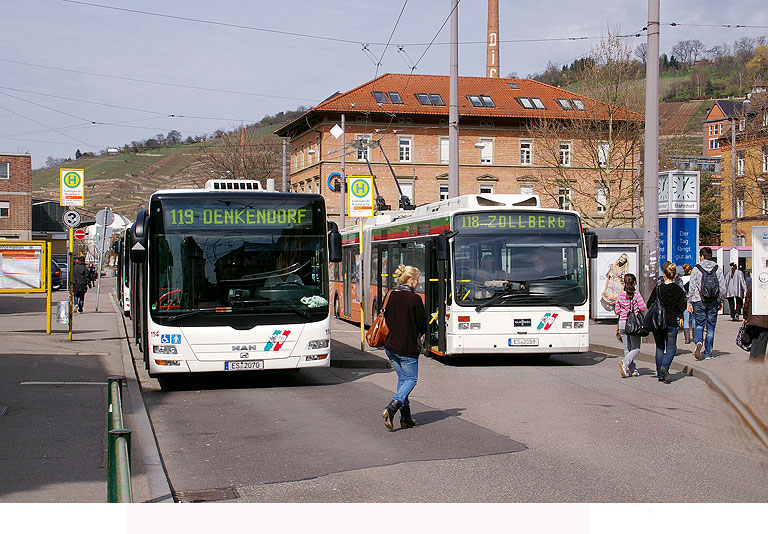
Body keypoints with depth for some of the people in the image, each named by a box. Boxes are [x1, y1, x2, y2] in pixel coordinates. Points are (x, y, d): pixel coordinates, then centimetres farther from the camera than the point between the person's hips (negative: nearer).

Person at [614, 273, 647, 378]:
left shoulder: (620, 295, 3)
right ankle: (624, 363, -20)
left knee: (627, 348, 11)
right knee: (636, 349, 2)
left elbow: (617, 311, 5)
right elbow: (643, 308, -9)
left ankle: (632, 369, 11)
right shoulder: (636, 294, -8)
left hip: (622, 323, 4)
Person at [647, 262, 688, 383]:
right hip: (672, 323, -1)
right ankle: (665, 366, -18)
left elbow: (649, 304, -4)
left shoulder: (657, 288, -6)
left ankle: (660, 374, 10)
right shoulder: (679, 290, -5)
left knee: (660, 347, 12)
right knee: (671, 347, 9)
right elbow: (682, 307, -6)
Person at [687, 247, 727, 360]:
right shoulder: (717, 269, 3)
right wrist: (721, 301, 15)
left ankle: (698, 342, -22)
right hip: (713, 302, 2)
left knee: (699, 324, 8)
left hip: (699, 301, -2)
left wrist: (690, 303, 1)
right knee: (711, 327, 7)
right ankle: (708, 353, 7)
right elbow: (722, 288, 4)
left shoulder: (696, 269, -3)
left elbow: (691, 287, -4)